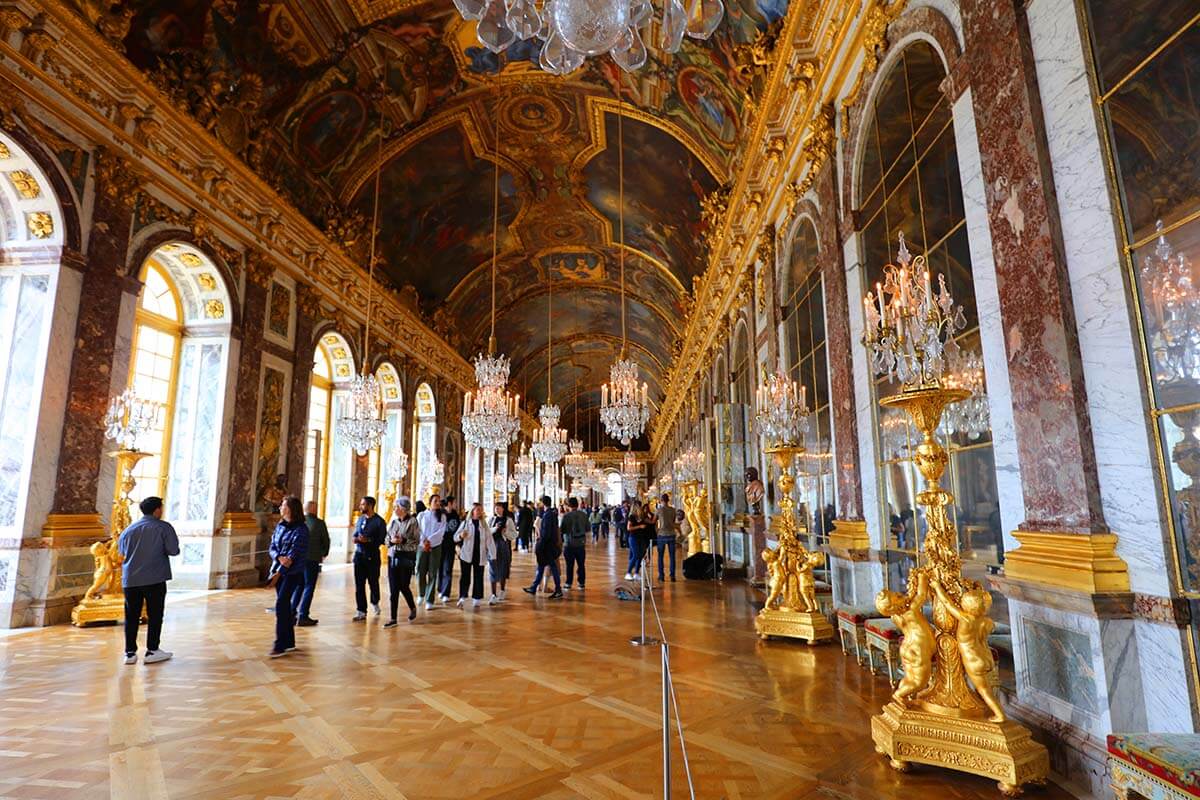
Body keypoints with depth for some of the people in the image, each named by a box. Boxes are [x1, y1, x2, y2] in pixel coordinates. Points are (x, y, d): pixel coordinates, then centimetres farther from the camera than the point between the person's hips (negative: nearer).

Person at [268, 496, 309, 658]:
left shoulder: (300, 529, -12)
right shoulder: (280, 526, 10)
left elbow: (294, 553, -16)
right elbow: (272, 547, 6)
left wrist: (278, 573, -17)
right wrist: (279, 557, -16)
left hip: (292, 572, -7)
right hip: (279, 570, 7)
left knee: (281, 605, -12)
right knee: (284, 605, 11)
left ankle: (280, 646, -5)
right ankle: (289, 642, 22)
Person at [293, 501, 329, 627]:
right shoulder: (319, 523, -8)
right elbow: (326, 540, -2)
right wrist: (324, 554, 16)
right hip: (313, 559, -4)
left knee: (298, 586, 18)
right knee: (309, 587, 3)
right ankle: (303, 616, 1)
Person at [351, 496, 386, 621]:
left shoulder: (379, 521, -9)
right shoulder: (360, 519, 10)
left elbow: (383, 539, -12)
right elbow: (356, 533, 21)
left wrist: (368, 540, -22)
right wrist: (356, 538, -1)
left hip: (372, 556, -5)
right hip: (359, 554, 5)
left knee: (373, 582, 9)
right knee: (359, 584, 1)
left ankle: (375, 603, 36)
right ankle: (361, 611, 7)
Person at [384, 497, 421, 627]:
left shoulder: (412, 522, -7)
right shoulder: (394, 521, 7)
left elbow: (417, 541, -7)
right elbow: (387, 538, 11)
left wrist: (403, 541, -20)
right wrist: (392, 541, -10)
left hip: (407, 557, -4)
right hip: (393, 556, 4)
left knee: (404, 586, 2)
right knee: (393, 588, 3)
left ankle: (412, 608, 31)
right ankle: (393, 619, 10)